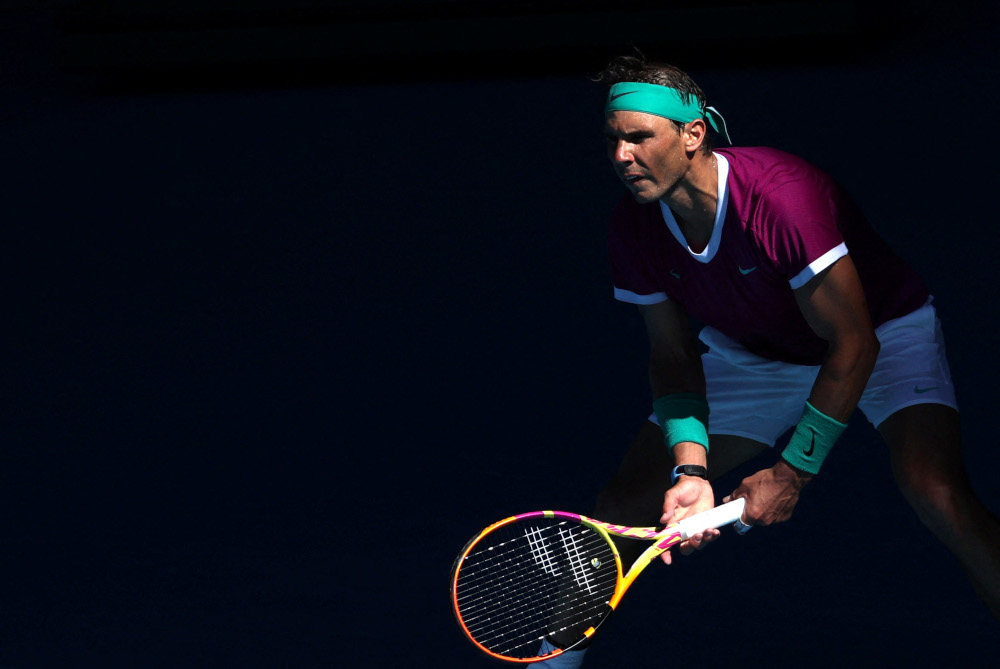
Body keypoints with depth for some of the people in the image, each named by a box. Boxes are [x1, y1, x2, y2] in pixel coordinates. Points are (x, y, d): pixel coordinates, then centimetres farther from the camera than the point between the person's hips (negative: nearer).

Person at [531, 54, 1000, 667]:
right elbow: (674, 356, -8)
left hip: (884, 333, -5)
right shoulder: (635, 228, -18)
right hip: (752, 354, 6)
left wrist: (793, 473, -31)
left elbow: (853, 344, -32)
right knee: (629, 501, -2)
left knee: (934, 490, -32)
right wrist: (691, 466, -25)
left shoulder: (780, 197, -38)